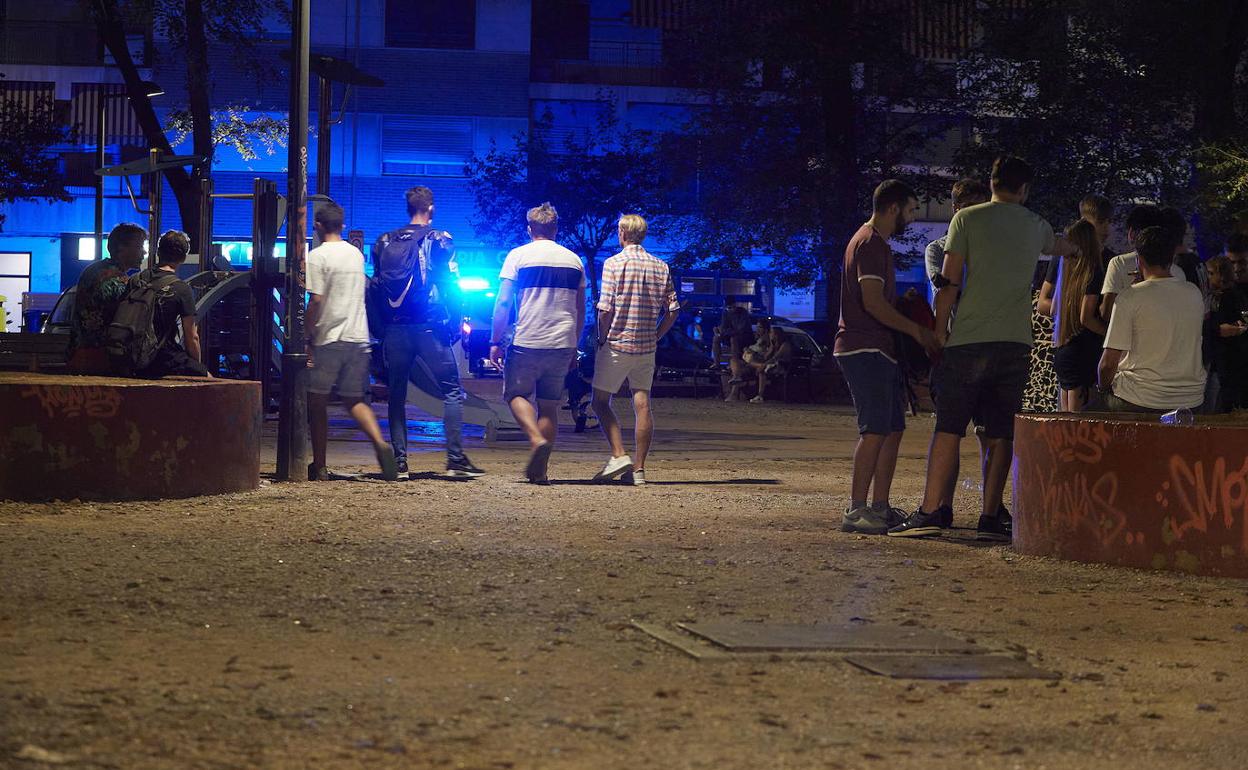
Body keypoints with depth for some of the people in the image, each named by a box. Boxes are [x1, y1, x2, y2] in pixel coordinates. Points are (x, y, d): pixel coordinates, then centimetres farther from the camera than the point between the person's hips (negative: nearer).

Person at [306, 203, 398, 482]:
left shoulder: (318, 256, -8)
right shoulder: (356, 254, 13)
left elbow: (316, 301, -14)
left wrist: (307, 339, -8)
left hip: (328, 339, -6)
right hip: (359, 337, 6)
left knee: (317, 402, 5)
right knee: (354, 400, 11)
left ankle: (319, 466, 7)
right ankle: (380, 442, -15)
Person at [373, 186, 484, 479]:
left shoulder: (384, 242, 10)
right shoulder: (439, 239, -2)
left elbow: (377, 285, 11)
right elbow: (452, 285, -5)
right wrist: (456, 324, 2)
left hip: (394, 328, 4)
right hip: (429, 328, -4)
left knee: (396, 394, 9)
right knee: (452, 391, 1)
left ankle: (399, 461, 4)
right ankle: (456, 459, -8)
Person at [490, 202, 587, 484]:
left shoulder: (518, 255, -1)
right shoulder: (574, 260, 11)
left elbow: (503, 303, -6)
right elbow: (581, 311, 14)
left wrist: (495, 341, 0)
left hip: (527, 342, -4)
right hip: (563, 344, 4)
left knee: (516, 394, 10)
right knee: (550, 404, 9)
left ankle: (537, 439, -16)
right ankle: (540, 470, 6)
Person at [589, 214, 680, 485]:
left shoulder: (614, 263, -9)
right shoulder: (661, 267, 6)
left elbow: (605, 309, -13)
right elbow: (672, 311, 4)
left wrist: (602, 338, 0)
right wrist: (654, 337, 13)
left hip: (616, 344, -5)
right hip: (647, 348, 5)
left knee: (601, 402, 5)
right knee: (642, 404, 4)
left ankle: (619, 455, -10)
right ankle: (638, 468, 4)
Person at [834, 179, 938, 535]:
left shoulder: (877, 243, 22)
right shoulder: (870, 243, -11)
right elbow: (873, 303, -20)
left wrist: (917, 329, 20)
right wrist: (917, 330, -15)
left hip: (880, 351, 11)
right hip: (865, 350, -11)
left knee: (893, 429, 10)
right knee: (876, 430, -14)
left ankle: (879, 506, 13)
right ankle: (856, 510, -15)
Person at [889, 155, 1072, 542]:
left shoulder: (966, 219, 2)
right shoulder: (1036, 227, 15)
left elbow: (949, 282, -4)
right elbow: (1062, 246, 40)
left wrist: (939, 332, 3)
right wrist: (1073, 245, 64)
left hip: (968, 340, -3)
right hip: (1016, 343, 3)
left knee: (948, 428, -2)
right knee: (1001, 435, 5)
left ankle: (930, 511, -7)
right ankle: (990, 517, 1)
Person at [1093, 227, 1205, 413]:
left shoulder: (1130, 296, -11)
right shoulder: (1195, 294, 5)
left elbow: (1109, 362, -13)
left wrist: (1103, 389, 8)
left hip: (1142, 401, -5)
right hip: (1192, 400, 5)